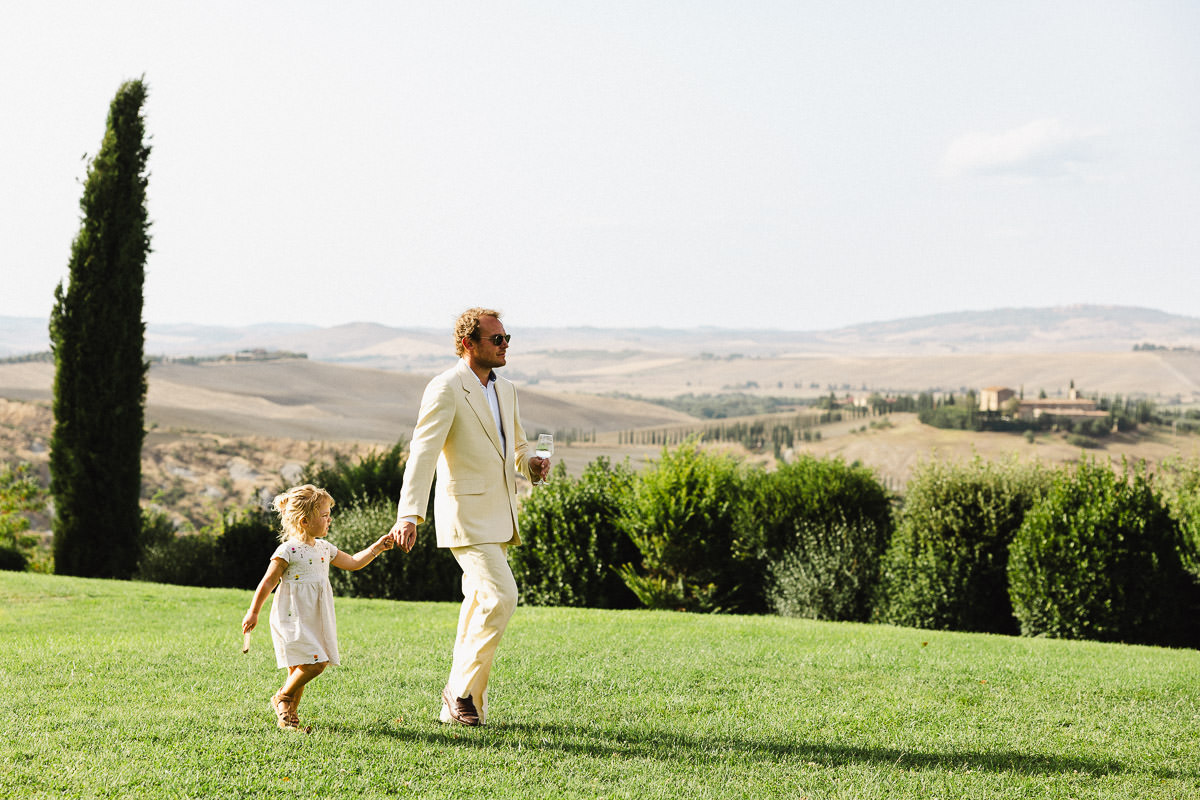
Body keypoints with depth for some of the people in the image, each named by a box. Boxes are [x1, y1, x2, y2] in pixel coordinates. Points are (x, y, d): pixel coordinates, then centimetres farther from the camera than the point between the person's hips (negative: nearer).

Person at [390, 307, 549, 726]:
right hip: (466, 515, -8)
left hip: (499, 516, 8)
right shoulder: (445, 389, -12)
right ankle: (462, 691, -3)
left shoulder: (505, 390, 13)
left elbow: (517, 443, 27)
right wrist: (409, 515, -31)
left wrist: (532, 463, 2)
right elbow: (423, 453, -21)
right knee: (501, 596, -17)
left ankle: (457, 706, 18)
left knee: (481, 601, 10)